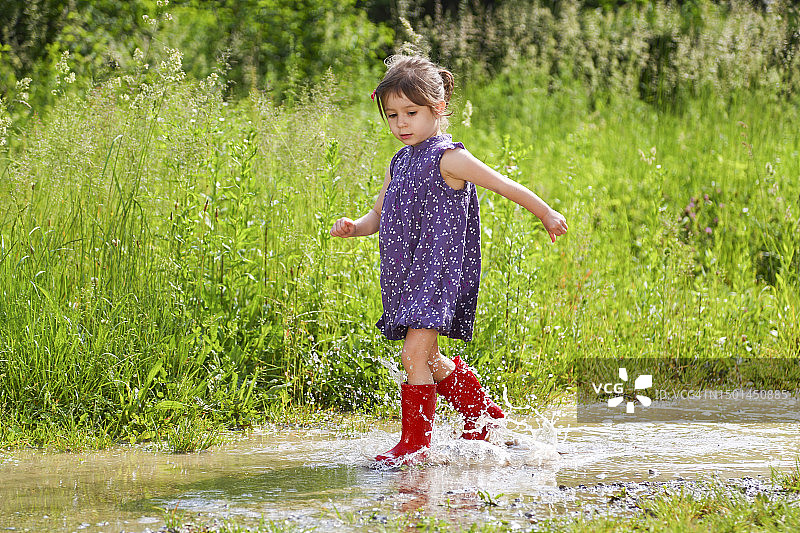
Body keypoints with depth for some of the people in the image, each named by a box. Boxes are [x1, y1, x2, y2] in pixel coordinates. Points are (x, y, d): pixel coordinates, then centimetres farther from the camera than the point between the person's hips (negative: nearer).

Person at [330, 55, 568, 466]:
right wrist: (353, 227, -2)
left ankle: (415, 444, -10)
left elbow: (505, 186, -5)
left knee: (414, 353, -16)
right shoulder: (398, 163, 13)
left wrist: (547, 214, 1)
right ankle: (484, 414, 35)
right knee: (428, 361, 16)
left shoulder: (447, 158, -11)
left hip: (440, 269, -8)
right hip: (407, 272, 8)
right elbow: (379, 216, 19)